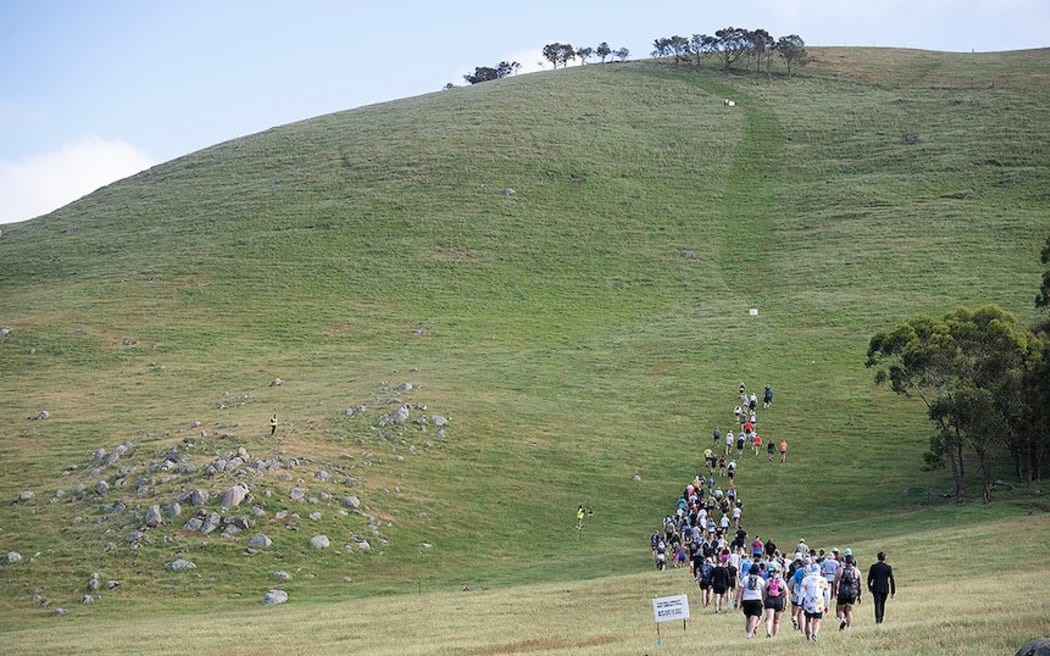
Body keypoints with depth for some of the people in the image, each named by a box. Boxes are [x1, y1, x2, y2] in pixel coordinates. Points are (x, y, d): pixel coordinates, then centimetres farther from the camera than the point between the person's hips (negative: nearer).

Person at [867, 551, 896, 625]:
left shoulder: (873, 567, -2)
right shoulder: (888, 567, -4)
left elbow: (869, 578, 3)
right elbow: (891, 580, -4)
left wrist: (869, 588, 19)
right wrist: (893, 592, 1)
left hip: (876, 588, -1)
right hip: (885, 588, 1)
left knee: (877, 604, -4)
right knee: (882, 603, 17)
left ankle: (877, 619, -20)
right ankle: (881, 619, 23)